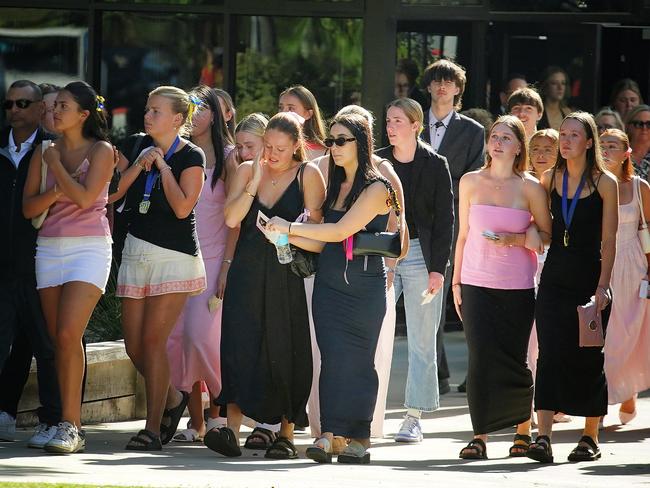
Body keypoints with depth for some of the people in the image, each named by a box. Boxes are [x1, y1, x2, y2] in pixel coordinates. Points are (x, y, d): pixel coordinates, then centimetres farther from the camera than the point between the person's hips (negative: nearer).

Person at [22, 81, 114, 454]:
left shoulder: (101, 151, 0)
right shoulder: (46, 152, 13)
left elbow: (85, 198, -14)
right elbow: (29, 207, 8)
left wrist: (56, 165, -4)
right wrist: (56, 191, -9)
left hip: (88, 248, -5)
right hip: (49, 248, 5)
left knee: (68, 335, -17)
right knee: (58, 339, 1)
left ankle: (70, 426, -18)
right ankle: (71, 426, 4)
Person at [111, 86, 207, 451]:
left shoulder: (191, 156, -5)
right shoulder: (141, 148, 12)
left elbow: (182, 207, -15)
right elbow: (115, 193, 5)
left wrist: (163, 167, -10)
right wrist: (140, 165, -7)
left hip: (174, 256, -6)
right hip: (137, 253, 6)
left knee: (153, 338, -12)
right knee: (134, 344, 3)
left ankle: (153, 428, -9)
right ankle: (173, 398, 28)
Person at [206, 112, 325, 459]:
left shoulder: (308, 175, -1)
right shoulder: (247, 170, 8)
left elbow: (316, 228, -1)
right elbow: (232, 218, -4)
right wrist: (255, 180, -10)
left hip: (287, 277, -2)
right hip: (247, 272, 2)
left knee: (285, 351, 0)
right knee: (239, 346, -9)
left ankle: (286, 434, 8)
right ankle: (232, 430, -16)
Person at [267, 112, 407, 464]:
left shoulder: (375, 188, -7)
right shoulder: (336, 185, 15)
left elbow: (341, 231, -15)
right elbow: (325, 244, 15)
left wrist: (290, 227, -11)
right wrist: (287, 237, 2)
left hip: (363, 286, -5)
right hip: (329, 285, 5)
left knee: (355, 360, -3)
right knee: (332, 359, -4)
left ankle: (358, 439, 2)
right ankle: (328, 436, -11)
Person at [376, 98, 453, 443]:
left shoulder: (434, 165, 1)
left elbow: (445, 219, 0)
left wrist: (437, 268, -7)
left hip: (420, 255, -2)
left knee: (421, 342, 2)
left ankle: (413, 418, 6)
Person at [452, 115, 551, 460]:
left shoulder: (529, 187, 0)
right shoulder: (471, 182, 7)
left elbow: (546, 235, 4)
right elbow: (463, 234, 13)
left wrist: (514, 240, -13)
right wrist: (456, 281, 12)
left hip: (517, 286, -1)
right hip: (476, 285, 1)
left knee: (513, 360, 0)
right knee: (480, 359, -7)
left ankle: (524, 429, 19)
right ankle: (480, 437, -4)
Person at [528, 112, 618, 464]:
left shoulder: (604, 183, -3)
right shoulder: (550, 180, 8)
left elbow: (608, 241, -5)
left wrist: (602, 286, -12)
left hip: (588, 276, -3)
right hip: (555, 276, 3)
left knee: (588, 357, 3)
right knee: (549, 354, -8)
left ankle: (590, 438, 14)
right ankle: (543, 437, -15)